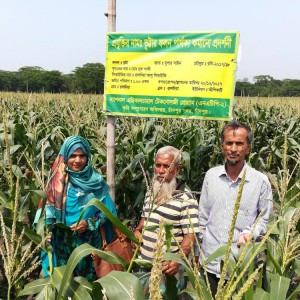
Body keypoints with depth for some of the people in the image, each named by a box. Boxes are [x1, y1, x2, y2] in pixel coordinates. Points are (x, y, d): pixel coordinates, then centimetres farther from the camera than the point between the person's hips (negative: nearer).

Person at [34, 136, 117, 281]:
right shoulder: (58, 180, -3)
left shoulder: (96, 180, -3)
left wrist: (89, 223, -14)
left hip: (90, 242, 1)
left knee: (89, 279, 11)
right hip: (63, 243, 0)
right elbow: (49, 208, -2)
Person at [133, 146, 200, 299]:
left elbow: (190, 236, -18)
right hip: (144, 265, 7)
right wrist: (137, 230, 1)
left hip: (167, 269, -7)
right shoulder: (151, 193, 6)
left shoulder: (185, 199, -17)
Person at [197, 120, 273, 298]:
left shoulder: (261, 181, -10)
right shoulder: (211, 175, -2)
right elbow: (203, 217, 6)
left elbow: (265, 220, 1)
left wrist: (249, 233, -19)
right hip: (210, 262, 3)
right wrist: (197, 252, 8)